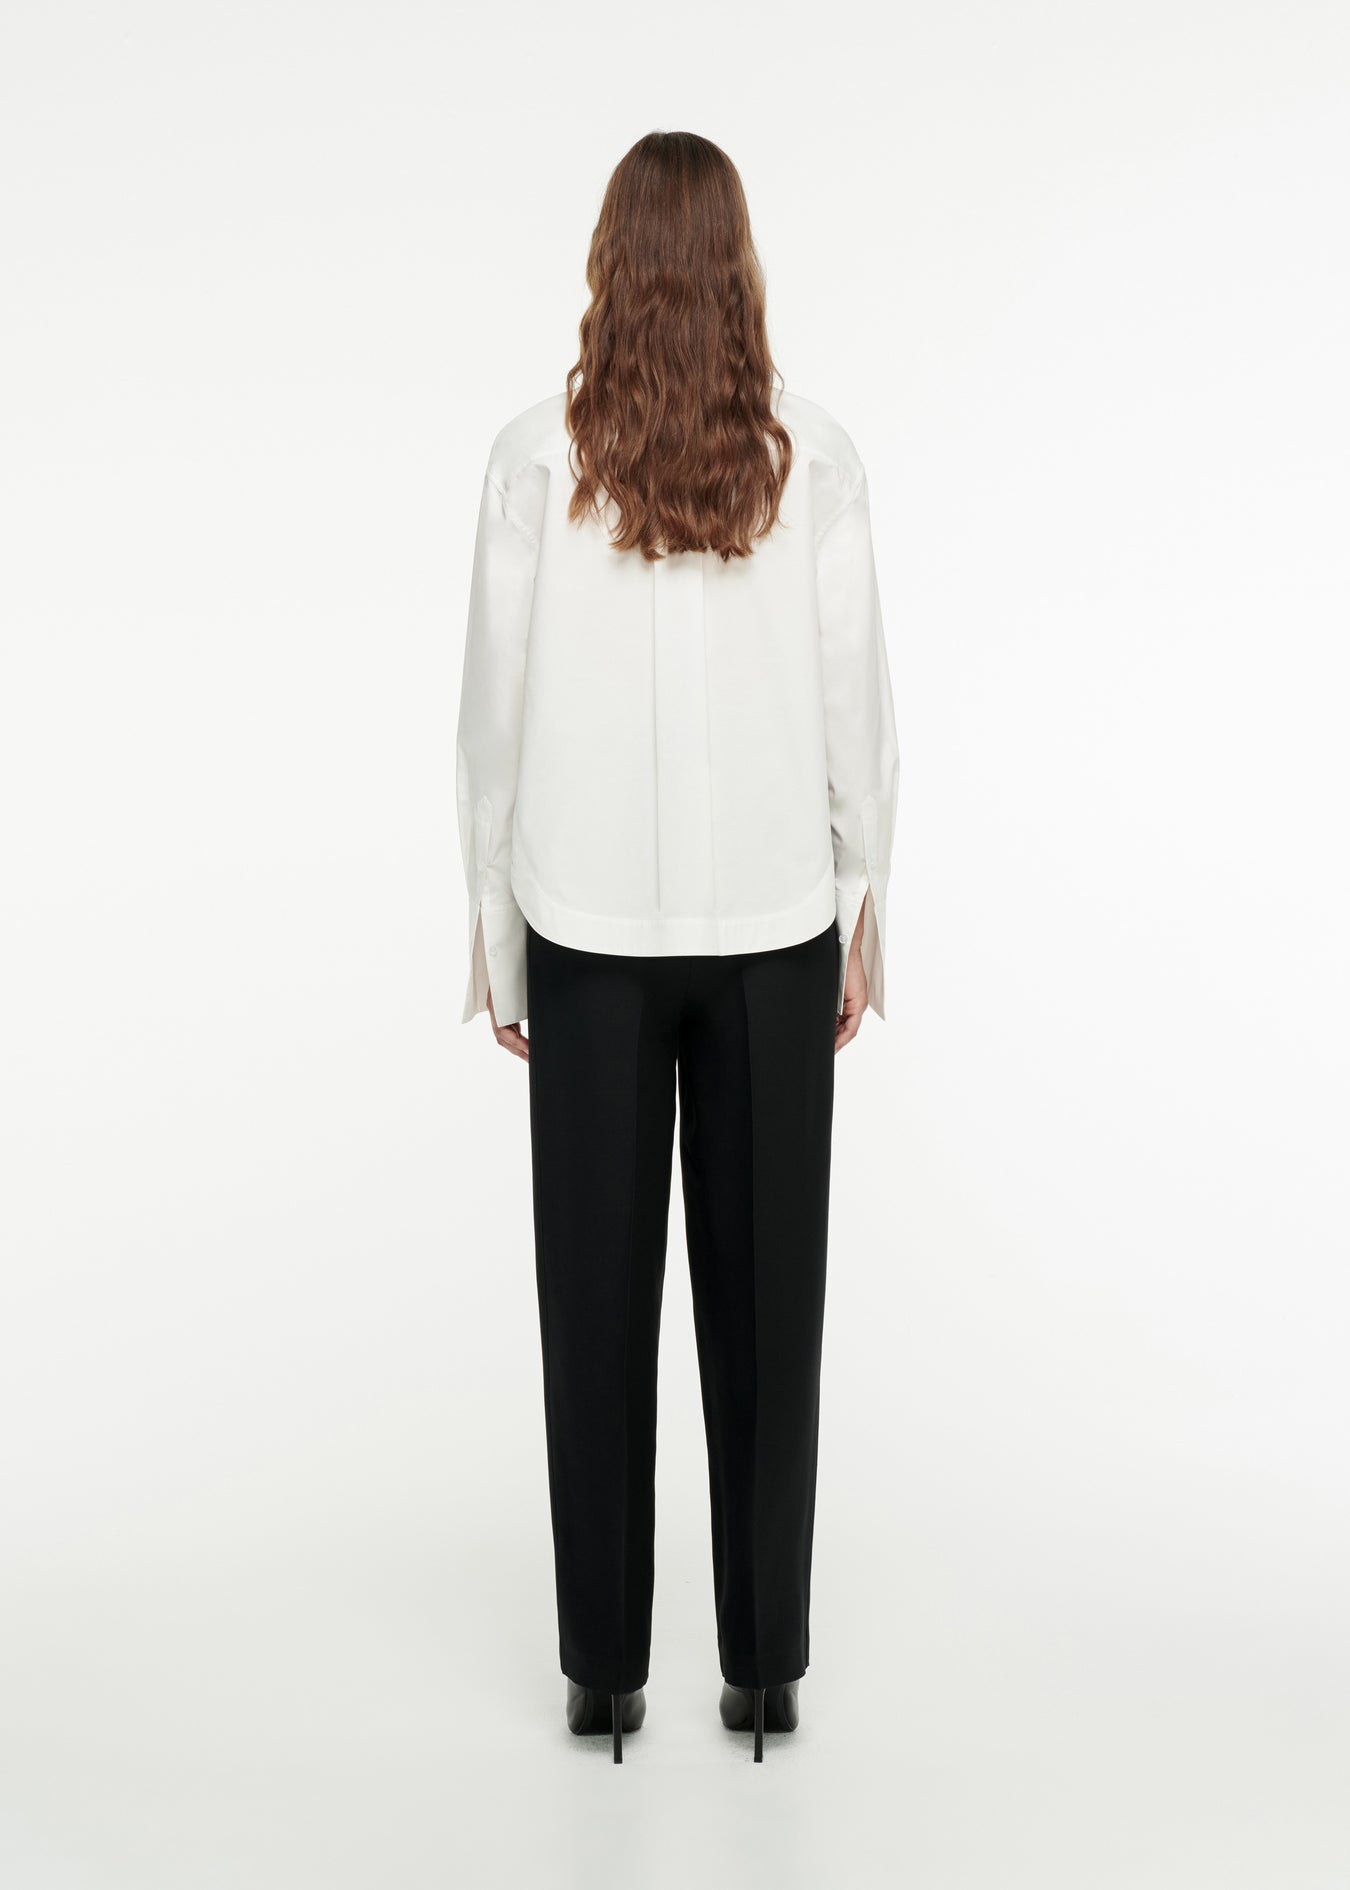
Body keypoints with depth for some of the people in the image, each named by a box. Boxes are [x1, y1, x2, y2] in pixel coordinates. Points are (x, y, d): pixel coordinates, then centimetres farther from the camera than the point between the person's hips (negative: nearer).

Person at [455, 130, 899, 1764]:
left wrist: (494, 928, 6)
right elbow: (854, 703, -2)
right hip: (771, 919, 1)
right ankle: (764, 1663, 20)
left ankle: (604, 1666, 19)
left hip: (591, 921, 0)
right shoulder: (812, 457, -4)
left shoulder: (536, 458, -6)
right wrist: (861, 911, 9)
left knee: (601, 1295, 9)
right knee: (763, 1294, 10)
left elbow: (495, 708, -4)